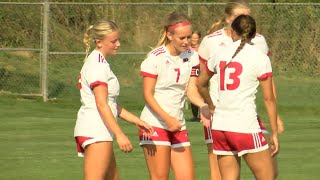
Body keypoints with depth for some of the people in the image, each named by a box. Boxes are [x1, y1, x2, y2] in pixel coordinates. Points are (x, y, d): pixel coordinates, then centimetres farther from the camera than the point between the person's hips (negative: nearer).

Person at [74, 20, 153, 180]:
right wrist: (120, 134, -25)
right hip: (95, 132, -11)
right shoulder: (97, 65, -12)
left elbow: (112, 104, 20)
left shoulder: (101, 63, 20)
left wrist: (138, 121, 15)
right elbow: (101, 104, -20)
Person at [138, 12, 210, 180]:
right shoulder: (155, 57, -11)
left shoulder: (192, 56, 5)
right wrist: (167, 118, -21)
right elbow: (148, 94, -10)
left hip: (178, 126, 6)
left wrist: (203, 105, -21)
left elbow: (191, 90, 1)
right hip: (155, 124, -6)